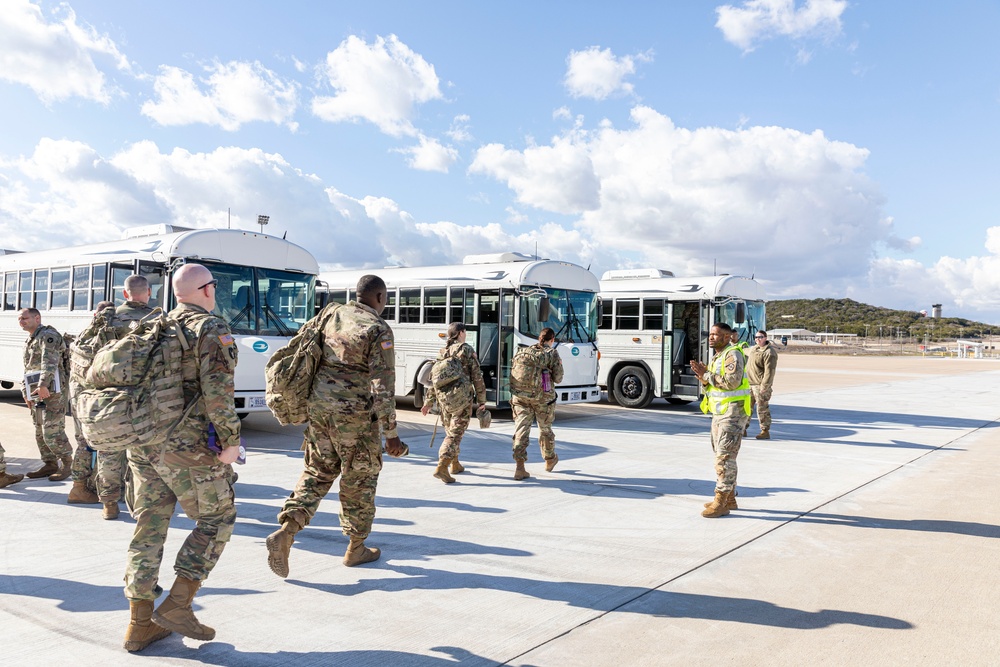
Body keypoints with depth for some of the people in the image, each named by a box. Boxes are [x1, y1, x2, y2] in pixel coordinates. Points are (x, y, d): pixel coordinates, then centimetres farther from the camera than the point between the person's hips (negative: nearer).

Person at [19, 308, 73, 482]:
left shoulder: (48, 335, -8)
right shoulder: (30, 340, 23)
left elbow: (49, 362, -22)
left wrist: (43, 385, -31)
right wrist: (27, 392, 22)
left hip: (52, 391, -10)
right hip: (37, 393, 10)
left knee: (53, 432, -10)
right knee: (40, 433, 12)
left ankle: (67, 464, 2)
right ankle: (50, 464, 21)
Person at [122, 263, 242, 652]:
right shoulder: (212, 330, -9)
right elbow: (217, 391, -19)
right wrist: (230, 439, -14)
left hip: (143, 444, 7)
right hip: (188, 448, -7)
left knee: (150, 528, 11)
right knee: (217, 519, 8)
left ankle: (140, 624, 16)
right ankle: (177, 606, 3)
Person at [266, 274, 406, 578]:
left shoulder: (330, 313, 8)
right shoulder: (379, 330, -11)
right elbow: (383, 386, -15)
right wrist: (391, 435, -11)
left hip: (319, 405, 6)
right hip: (354, 413, -5)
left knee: (317, 472, 16)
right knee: (359, 479, 10)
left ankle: (285, 532, -2)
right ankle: (356, 548, 23)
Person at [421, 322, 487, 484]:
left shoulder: (442, 352, 10)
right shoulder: (467, 350, -5)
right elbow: (477, 377, -6)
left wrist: (429, 401, 12)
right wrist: (481, 399, 2)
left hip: (443, 397, 6)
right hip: (462, 398, -6)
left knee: (450, 431, 20)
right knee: (455, 434, -5)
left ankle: (455, 464, 33)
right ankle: (441, 467, -17)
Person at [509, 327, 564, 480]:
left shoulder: (523, 351, 10)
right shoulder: (552, 354, -3)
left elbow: (512, 373, 10)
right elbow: (558, 378, -3)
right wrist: (558, 365, 13)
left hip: (520, 395, 3)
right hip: (542, 397, -2)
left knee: (521, 429, 0)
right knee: (545, 429, 17)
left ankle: (519, 467, -10)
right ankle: (550, 460, 37)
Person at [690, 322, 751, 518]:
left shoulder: (733, 354, -13)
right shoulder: (718, 356, 16)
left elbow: (732, 382, -26)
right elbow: (711, 385, 14)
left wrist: (706, 375, -20)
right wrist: (702, 375, -6)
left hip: (733, 412, -10)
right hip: (720, 412, 10)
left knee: (725, 456, -10)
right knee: (721, 455, 13)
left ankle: (721, 503, -7)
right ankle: (729, 499, 22)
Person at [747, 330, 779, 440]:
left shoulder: (769, 352, -15)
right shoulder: (753, 349, 14)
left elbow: (769, 371, -20)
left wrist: (764, 386, -22)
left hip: (760, 385, -9)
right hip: (749, 383, 9)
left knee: (762, 409, -3)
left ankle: (765, 431, 5)